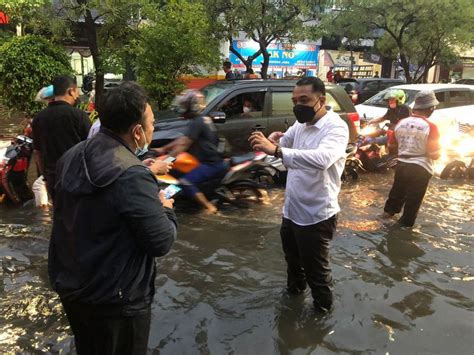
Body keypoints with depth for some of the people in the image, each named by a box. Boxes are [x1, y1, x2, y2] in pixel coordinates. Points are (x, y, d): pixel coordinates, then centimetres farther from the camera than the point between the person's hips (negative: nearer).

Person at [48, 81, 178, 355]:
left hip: (69, 286, 7)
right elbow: (161, 242, -22)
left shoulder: (73, 158, -3)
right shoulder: (133, 176, -28)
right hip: (115, 299, -7)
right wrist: (166, 210, -3)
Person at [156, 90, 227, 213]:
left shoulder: (196, 123, -16)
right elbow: (183, 139, 18)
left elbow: (183, 144, -20)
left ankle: (209, 207, -16)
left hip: (210, 164, -11)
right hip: (215, 160, 11)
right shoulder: (205, 119, 14)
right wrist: (163, 149, 18)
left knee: (185, 183, -22)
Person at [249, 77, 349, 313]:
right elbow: (284, 145, 10)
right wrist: (272, 141, -13)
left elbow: (322, 159, -41)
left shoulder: (336, 127, -22)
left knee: (316, 270, 12)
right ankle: (295, 288, 56)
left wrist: (277, 150, -48)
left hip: (316, 216, -8)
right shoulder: (300, 124, 5)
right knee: (292, 257, 30)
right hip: (291, 210, 8)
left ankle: (322, 309, 35)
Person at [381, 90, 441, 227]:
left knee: (397, 190, 26)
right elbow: (434, 155, -17)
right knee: (413, 198, 10)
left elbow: (391, 145, 8)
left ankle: (389, 210, 43)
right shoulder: (431, 127, -18)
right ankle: (406, 223, 22)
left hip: (402, 164, 5)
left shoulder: (401, 123, -2)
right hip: (420, 168, -5)